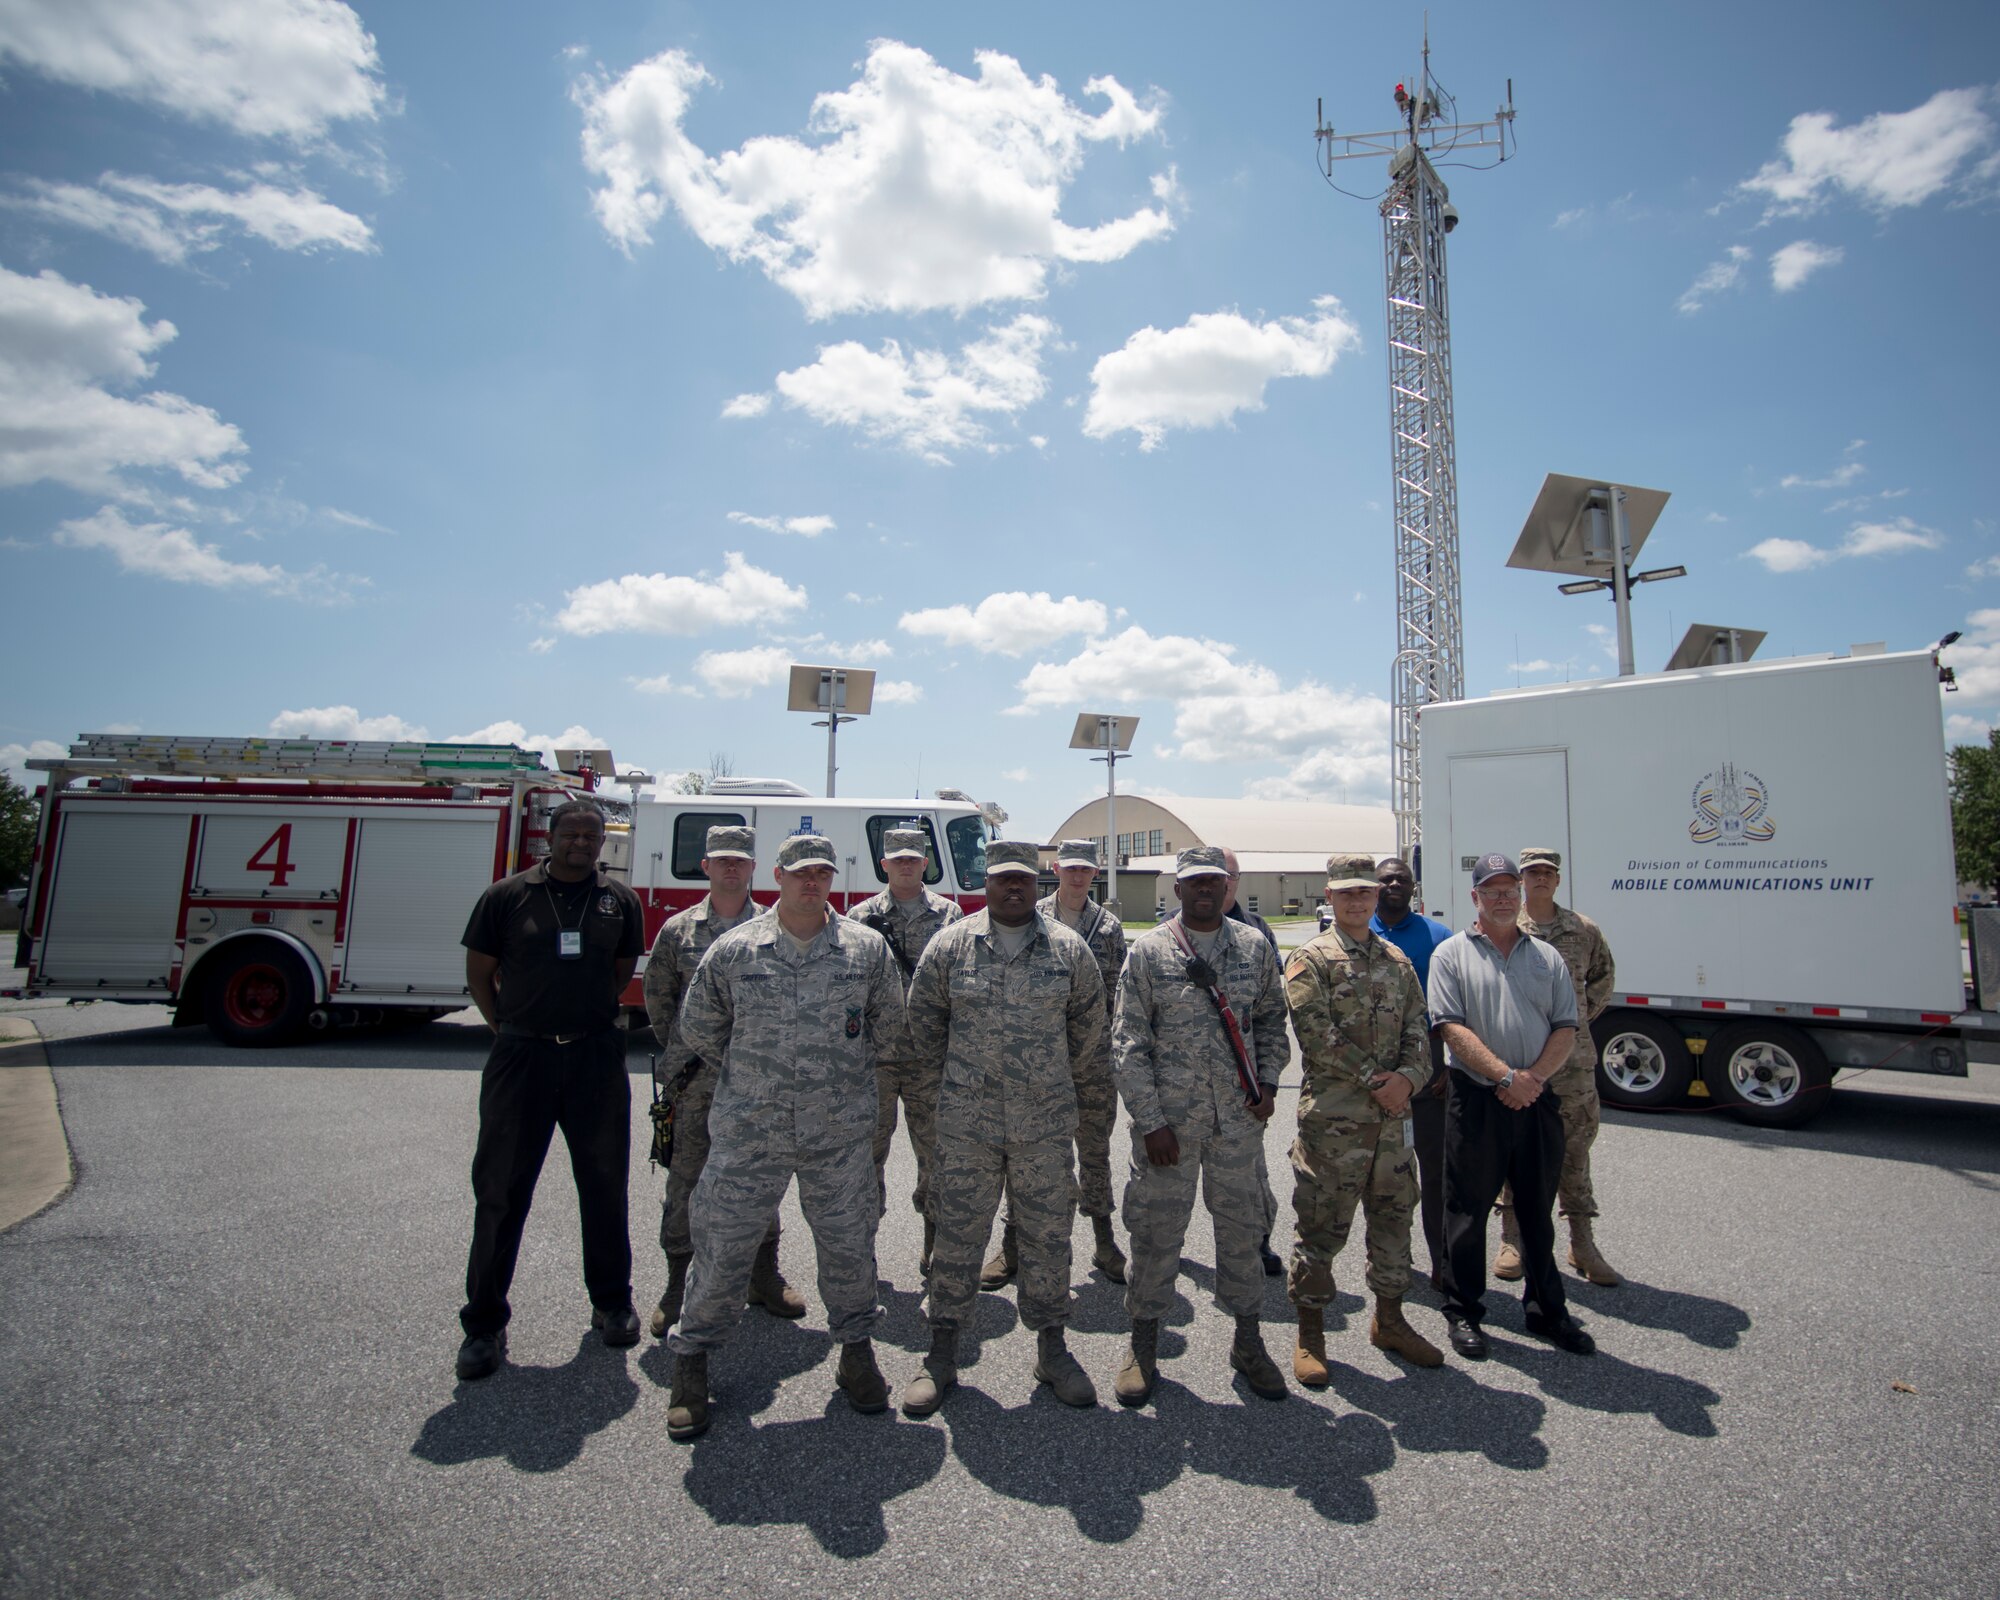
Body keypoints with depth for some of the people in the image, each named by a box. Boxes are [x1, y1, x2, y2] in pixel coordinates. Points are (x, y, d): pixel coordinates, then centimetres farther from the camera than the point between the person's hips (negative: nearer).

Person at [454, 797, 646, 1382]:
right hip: (521, 1057, -1)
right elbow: (479, 973, 5)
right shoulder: (507, 896, -1)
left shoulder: (620, 901, 3)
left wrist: (585, 1016, 10)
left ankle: (611, 1302, 29)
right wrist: (511, 1030, 4)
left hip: (596, 1057, 2)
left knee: (604, 1184, 11)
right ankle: (485, 1322, 20)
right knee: (501, 1189, 5)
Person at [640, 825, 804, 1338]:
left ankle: (764, 1275, 26)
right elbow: (657, 993, 10)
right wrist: (681, 1049, 8)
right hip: (695, 1079, 0)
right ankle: (677, 1284, 20)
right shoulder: (679, 929, 3)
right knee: (687, 1178, 5)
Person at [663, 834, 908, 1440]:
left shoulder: (867, 948, -1)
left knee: (848, 1243, 12)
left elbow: (887, 1021, 13)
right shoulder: (732, 949, -2)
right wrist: (750, 1071, 11)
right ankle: (691, 1357, 28)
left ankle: (856, 1349, 33)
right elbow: (698, 1026, 10)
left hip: (840, 1133, 1)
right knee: (722, 1244, 7)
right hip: (748, 1132, 0)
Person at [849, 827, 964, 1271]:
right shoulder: (862, 916, 3)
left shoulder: (949, 914, 4)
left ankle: (933, 1241, 24)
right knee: (871, 1144, 8)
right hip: (875, 1053, 0)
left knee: (933, 1145, 8)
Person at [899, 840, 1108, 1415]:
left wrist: (1072, 1087, 18)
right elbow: (924, 1016, 11)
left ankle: (1052, 1350, 27)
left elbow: (1087, 1027, 13)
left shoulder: (1069, 949, 2)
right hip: (967, 1121, 0)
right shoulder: (951, 945, 0)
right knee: (957, 1233, 7)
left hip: (1046, 1122, 1)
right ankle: (942, 1356, 22)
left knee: (1047, 1235, 9)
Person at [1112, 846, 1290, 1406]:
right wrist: (1150, 1121, -10)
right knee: (1156, 1229, 7)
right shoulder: (1147, 951, -5)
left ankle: (1249, 1341, 32)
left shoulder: (1254, 948, 6)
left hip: (1239, 1118, 3)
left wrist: (1267, 1081, 2)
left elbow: (1272, 1019, 16)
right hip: (1167, 1118, -2)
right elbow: (1128, 1044, -6)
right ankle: (1144, 1344, 26)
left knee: (1241, 1226, 13)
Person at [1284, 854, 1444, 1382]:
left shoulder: (1397, 962, 13)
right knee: (1322, 1224, 2)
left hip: (1393, 1116, 6)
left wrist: (1408, 1077, -11)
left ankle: (1389, 1319, 34)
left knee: (1394, 1217, 16)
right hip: (1332, 1117, -5)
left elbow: (1418, 1028, 8)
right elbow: (1319, 1037, -14)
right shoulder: (1310, 960, -6)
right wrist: (1376, 1081, -15)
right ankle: (1310, 1333, 17)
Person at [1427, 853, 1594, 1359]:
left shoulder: (1547, 957, 11)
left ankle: (1546, 1310, 31)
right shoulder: (1452, 954, -1)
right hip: (1476, 1102, -3)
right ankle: (1463, 1312, 21)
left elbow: (1566, 1029, 5)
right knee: (1468, 1210, 6)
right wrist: (1507, 1076, -19)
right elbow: (1452, 1028, -10)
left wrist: (1535, 1076, -11)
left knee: (1538, 1211, 15)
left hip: (1537, 1102, 3)